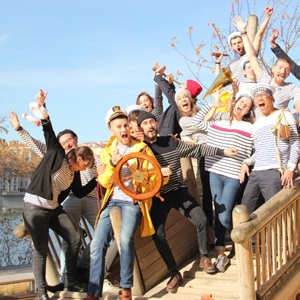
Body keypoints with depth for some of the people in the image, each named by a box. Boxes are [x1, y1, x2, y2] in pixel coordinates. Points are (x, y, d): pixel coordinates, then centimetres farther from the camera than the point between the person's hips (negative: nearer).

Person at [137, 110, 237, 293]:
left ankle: (204, 257, 14)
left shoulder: (171, 142, 1)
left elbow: (196, 149, 6)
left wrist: (222, 152, 2)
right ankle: (175, 274, 1)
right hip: (158, 197, -1)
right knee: (158, 234, -16)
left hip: (179, 191, 2)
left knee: (202, 221, -13)